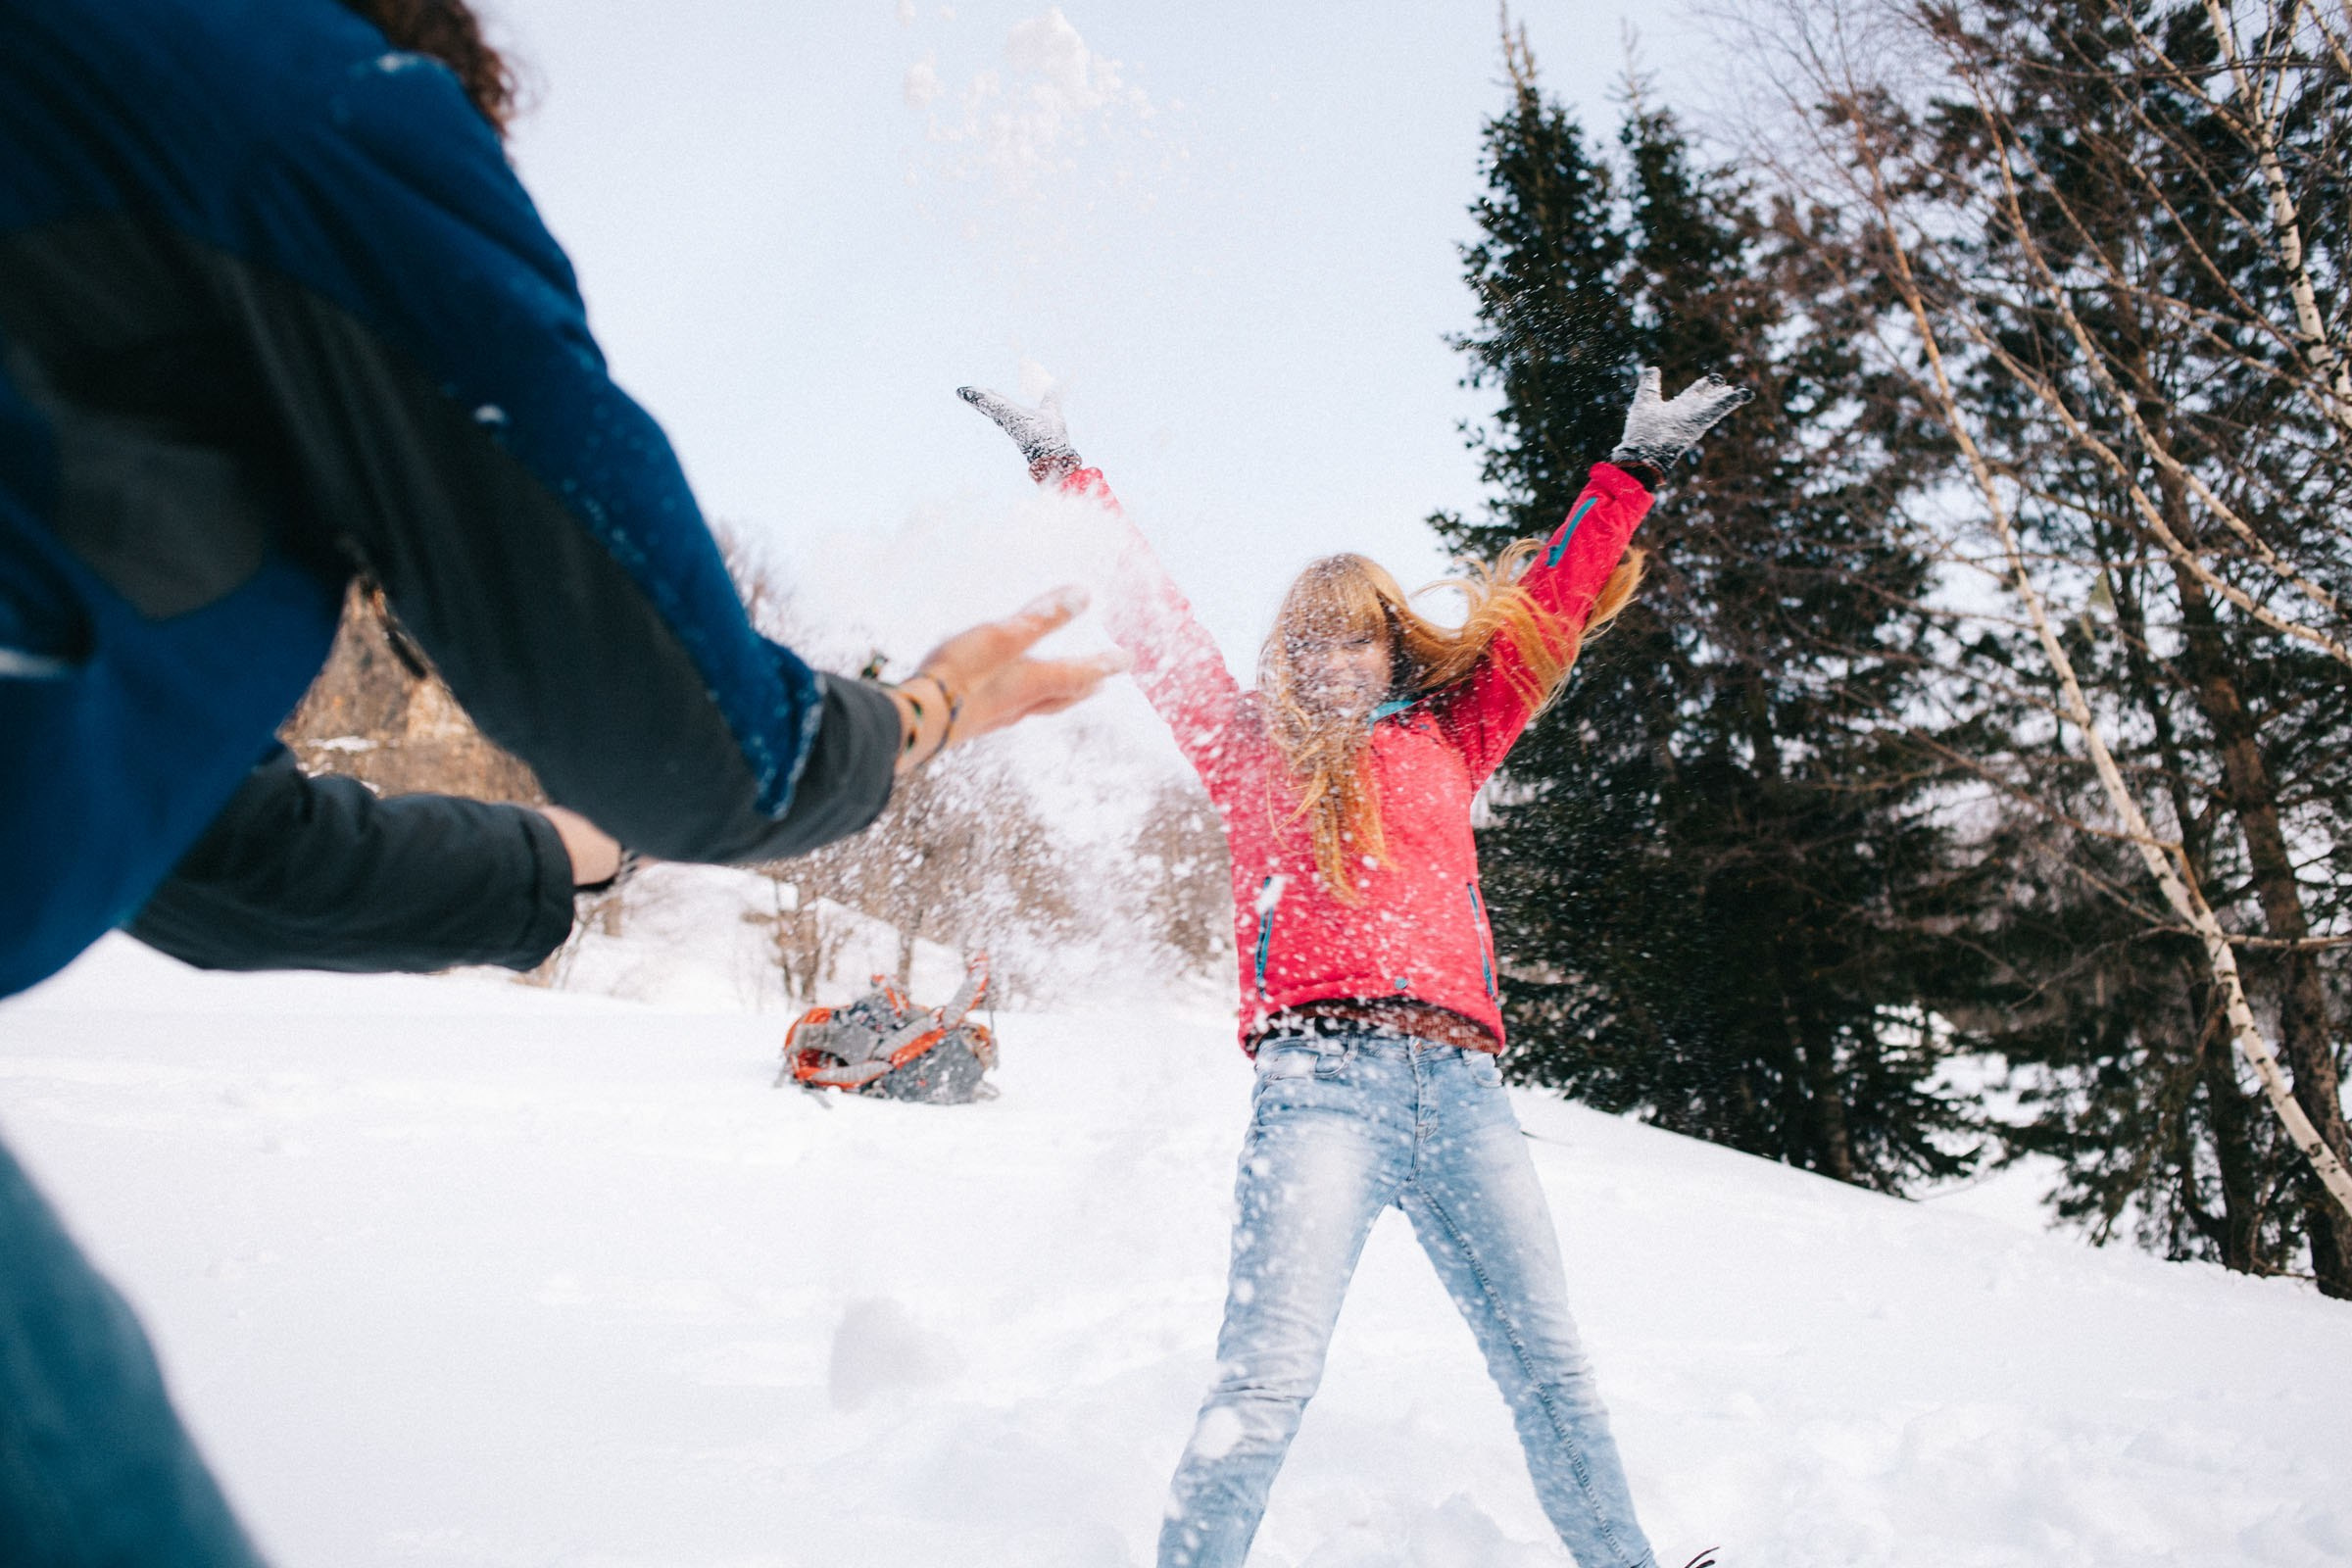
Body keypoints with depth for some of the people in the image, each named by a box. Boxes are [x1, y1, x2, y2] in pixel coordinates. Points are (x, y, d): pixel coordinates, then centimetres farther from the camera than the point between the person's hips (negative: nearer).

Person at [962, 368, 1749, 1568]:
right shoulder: (1249, 746, 17)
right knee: (1270, 1373, -14)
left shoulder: (1445, 739, 21)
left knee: (1548, 1366, 5)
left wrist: (1632, 472, 29)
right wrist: (1065, 474, 23)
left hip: (1462, 1083, 3)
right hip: (1323, 1077, -3)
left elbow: (1550, 610, 26)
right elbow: (1148, 618, 19)